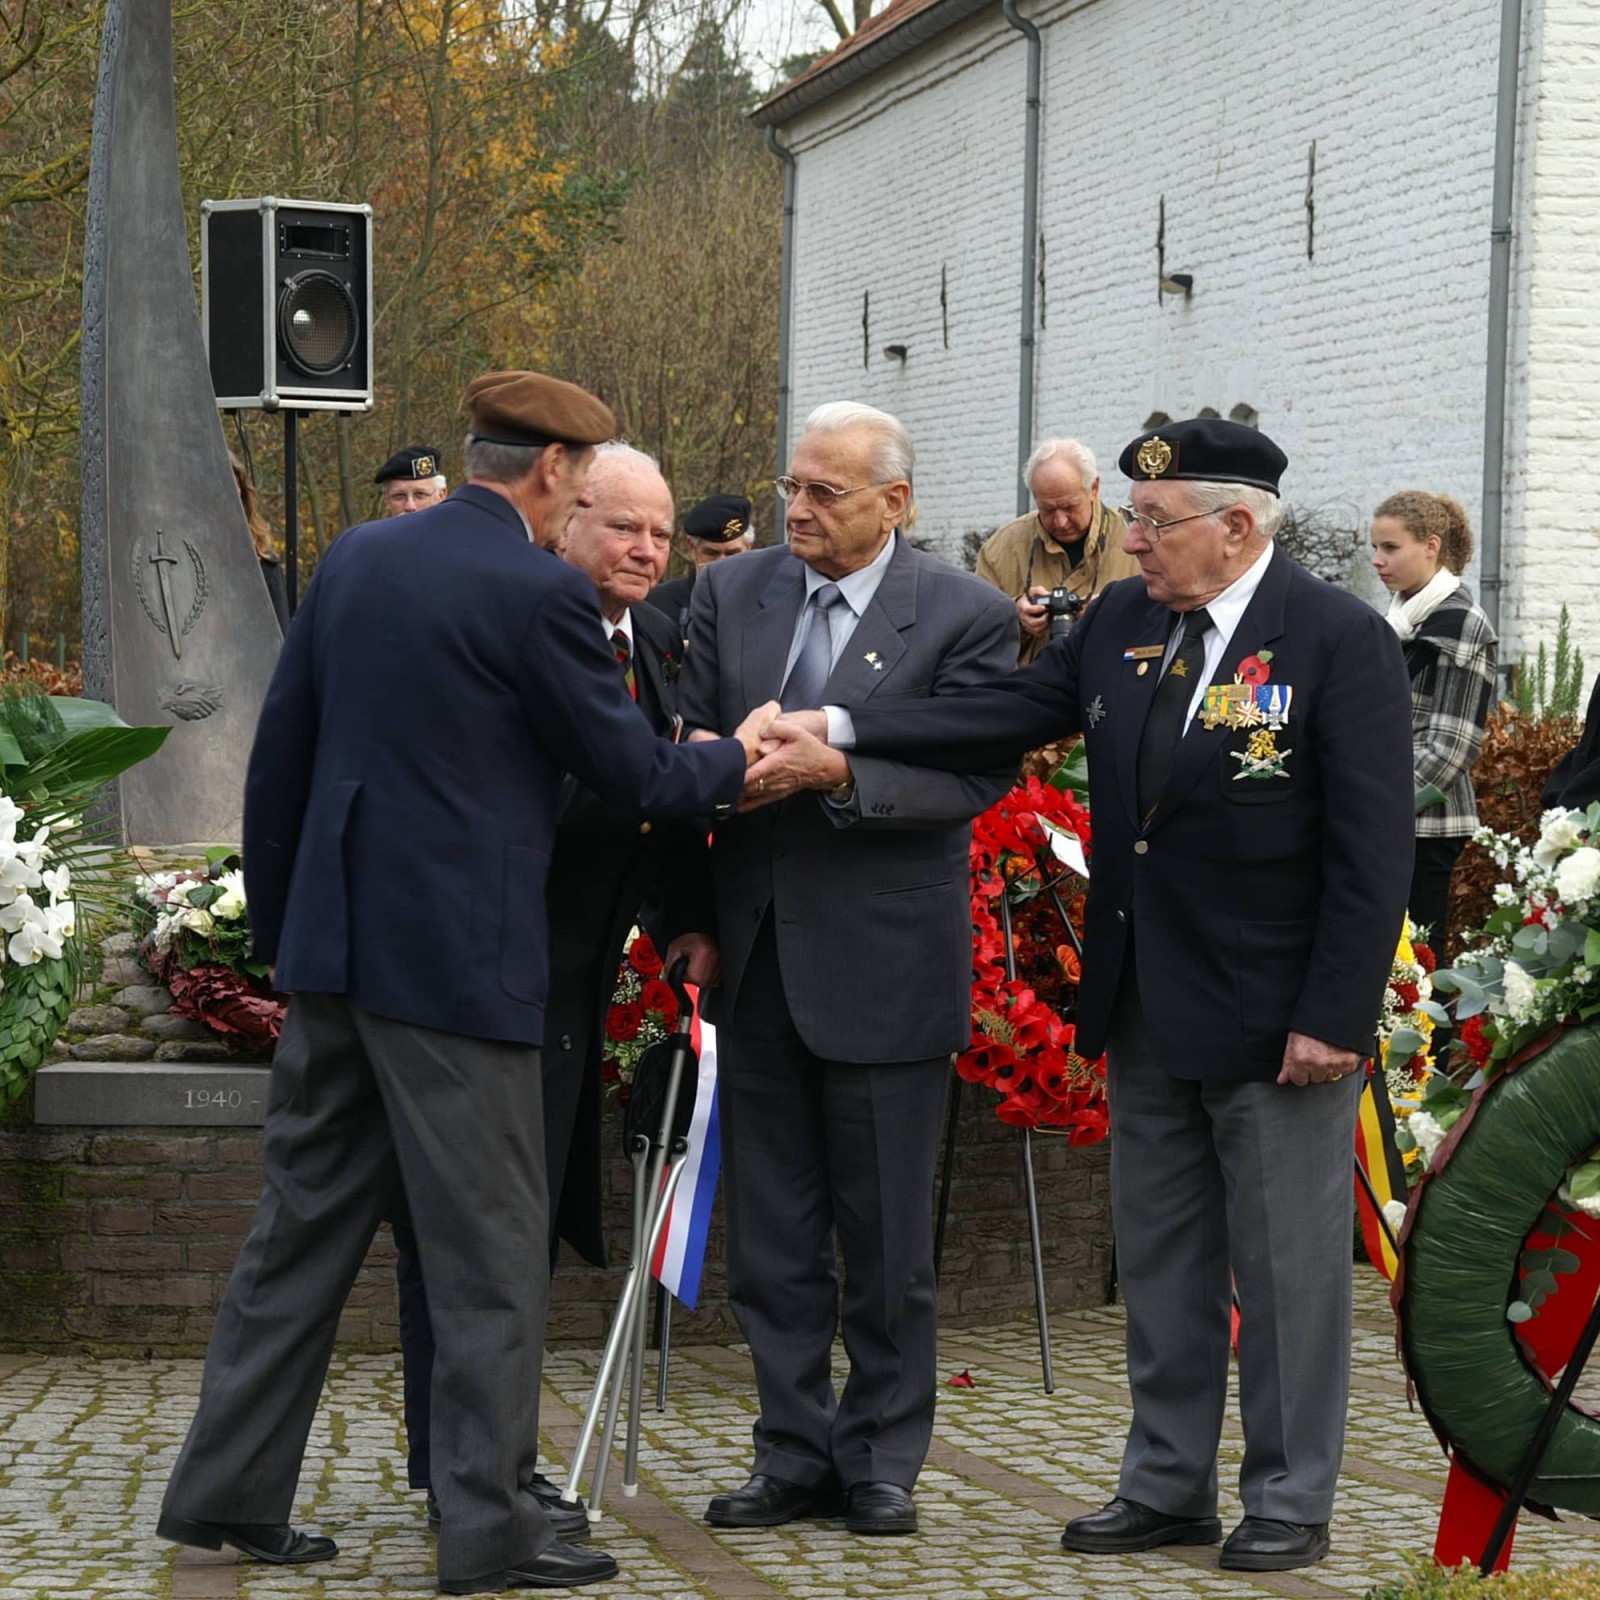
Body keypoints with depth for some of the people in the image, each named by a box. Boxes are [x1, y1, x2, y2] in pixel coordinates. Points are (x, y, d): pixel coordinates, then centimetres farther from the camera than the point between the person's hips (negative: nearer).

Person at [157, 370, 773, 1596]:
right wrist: (736, 759, 13)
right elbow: (633, 773, -6)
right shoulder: (541, 592, -13)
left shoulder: (359, 558, 8)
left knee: (306, 1221, 14)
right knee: (490, 1251, 2)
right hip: (455, 957, -7)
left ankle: (228, 1493, 18)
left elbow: (279, 752, 12)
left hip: (333, 943, 7)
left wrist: (280, 920, 21)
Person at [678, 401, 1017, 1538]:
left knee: (886, 1237, 5)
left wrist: (839, 771, -26)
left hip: (884, 965, -4)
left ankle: (883, 1459, 18)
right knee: (770, 1233, 9)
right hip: (757, 960, 4)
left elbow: (978, 773, -13)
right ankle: (795, 1454, 19)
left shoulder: (966, 617, -5)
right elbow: (688, 736, 10)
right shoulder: (731, 593, 8)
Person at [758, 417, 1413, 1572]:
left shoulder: (1340, 640, -13)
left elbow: (1371, 849, -15)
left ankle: (1291, 1504, 16)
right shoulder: (1123, 621, 5)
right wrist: (839, 734, -13)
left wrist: (1334, 1018, -19)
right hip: (1145, 1012, 7)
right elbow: (1005, 716, -2)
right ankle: (1168, 1486, 27)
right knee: (1160, 1259, 15)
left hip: (1275, 1021, -7)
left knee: (1287, 1267, 5)